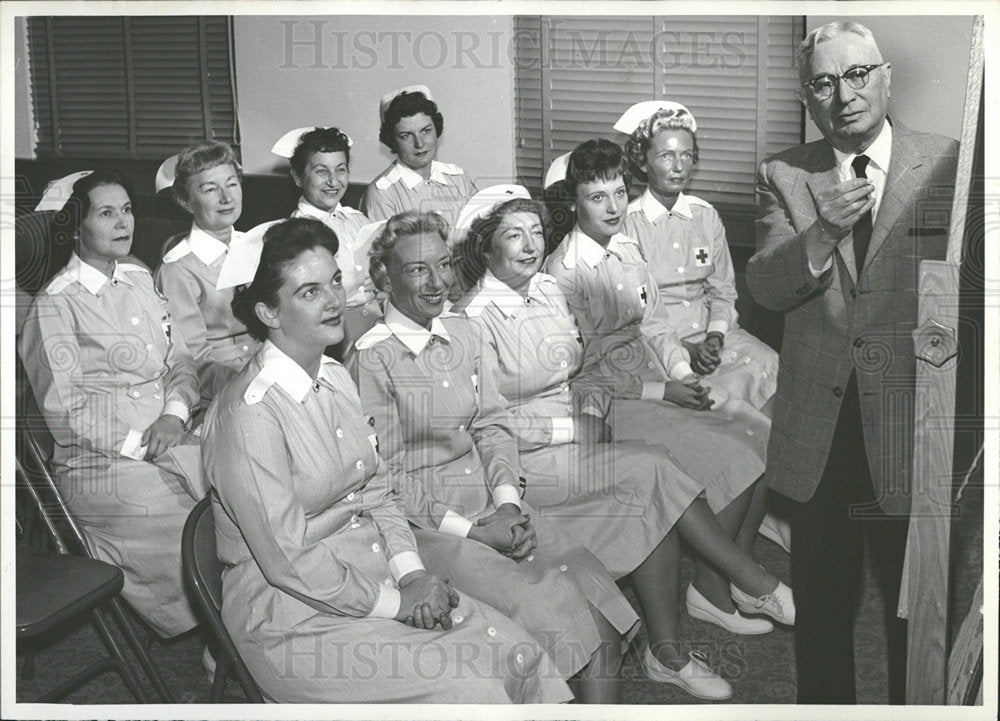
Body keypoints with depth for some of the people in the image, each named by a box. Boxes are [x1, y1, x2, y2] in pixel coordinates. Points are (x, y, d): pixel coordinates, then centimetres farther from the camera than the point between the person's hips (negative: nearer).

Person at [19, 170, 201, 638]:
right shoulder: (55, 305, -4)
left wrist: (175, 413, -6)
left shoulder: (140, 280, 17)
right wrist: (141, 442, -15)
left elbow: (181, 362, 15)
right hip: (101, 466, -6)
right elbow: (65, 415, -9)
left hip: (172, 442, 6)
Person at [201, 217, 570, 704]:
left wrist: (411, 572, -3)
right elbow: (287, 561, -20)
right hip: (293, 617, -8)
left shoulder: (335, 379, 8)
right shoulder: (250, 411, -20)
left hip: (377, 579, 8)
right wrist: (393, 603, -13)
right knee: (468, 688, -20)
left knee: (520, 656, -8)